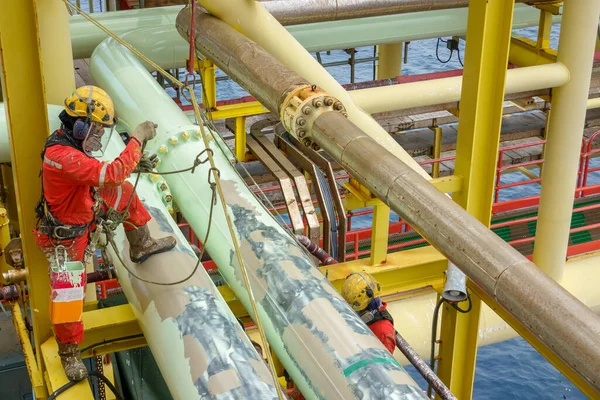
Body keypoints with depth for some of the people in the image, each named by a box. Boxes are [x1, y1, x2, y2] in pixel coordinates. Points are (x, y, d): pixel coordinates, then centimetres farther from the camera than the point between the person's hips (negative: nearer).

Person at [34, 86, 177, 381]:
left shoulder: (70, 142, -6)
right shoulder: (62, 156, -37)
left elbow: (99, 173, 10)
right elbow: (111, 174, -41)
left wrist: (134, 162, -3)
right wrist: (137, 139, -32)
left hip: (82, 214, 9)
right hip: (65, 237, -9)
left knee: (125, 193, 12)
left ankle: (140, 246, 29)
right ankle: (69, 352, 23)